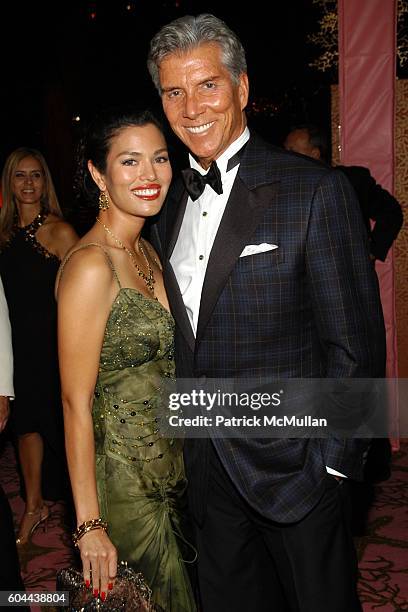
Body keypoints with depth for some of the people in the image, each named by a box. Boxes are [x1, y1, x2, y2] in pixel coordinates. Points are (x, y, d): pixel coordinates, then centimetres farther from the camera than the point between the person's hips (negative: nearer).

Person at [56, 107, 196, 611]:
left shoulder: (147, 252, 6)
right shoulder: (90, 265, -21)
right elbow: (76, 403, -20)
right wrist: (89, 523, -18)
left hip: (171, 470, 8)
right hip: (124, 481, -8)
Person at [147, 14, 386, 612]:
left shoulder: (316, 191, -13)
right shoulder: (169, 206, 7)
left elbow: (357, 344, -13)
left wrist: (332, 464, -13)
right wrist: (189, 444, 8)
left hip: (294, 467, -5)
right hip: (209, 471, 6)